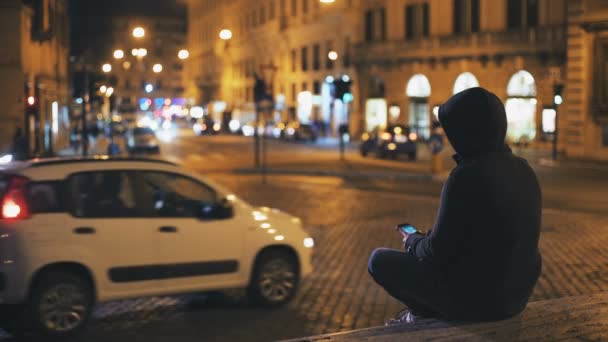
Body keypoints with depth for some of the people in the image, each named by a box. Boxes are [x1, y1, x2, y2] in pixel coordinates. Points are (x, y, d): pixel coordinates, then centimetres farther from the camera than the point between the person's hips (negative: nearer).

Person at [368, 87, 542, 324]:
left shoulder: (466, 177, -24)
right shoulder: (523, 169, 0)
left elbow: (437, 253, -19)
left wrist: (412, 241, 4)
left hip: (474, 297, -8)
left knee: (379, 260, 9)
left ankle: (426, 313, 26)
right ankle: (418, 315, 41)